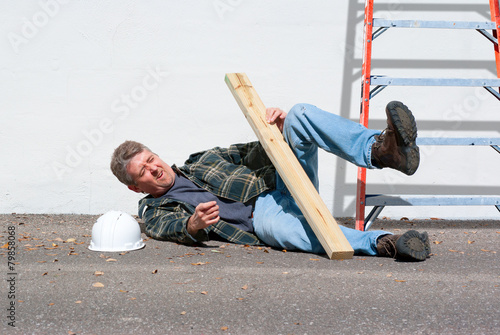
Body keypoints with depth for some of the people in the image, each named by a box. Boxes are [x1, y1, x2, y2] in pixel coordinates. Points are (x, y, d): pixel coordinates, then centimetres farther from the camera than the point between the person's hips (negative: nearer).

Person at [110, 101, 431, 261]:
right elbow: (176, 229, -8)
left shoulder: (202, 159, 28)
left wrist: (274, 130, 1)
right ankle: (382, 242, -51)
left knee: (302, 114, -19)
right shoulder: (156, 213, 14)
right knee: (274, 225, -44)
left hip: (281, 182, 5)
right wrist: (194, 225, -33)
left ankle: (380, 149, -42)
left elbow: (253, 156, 23)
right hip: (262, 215, -5)